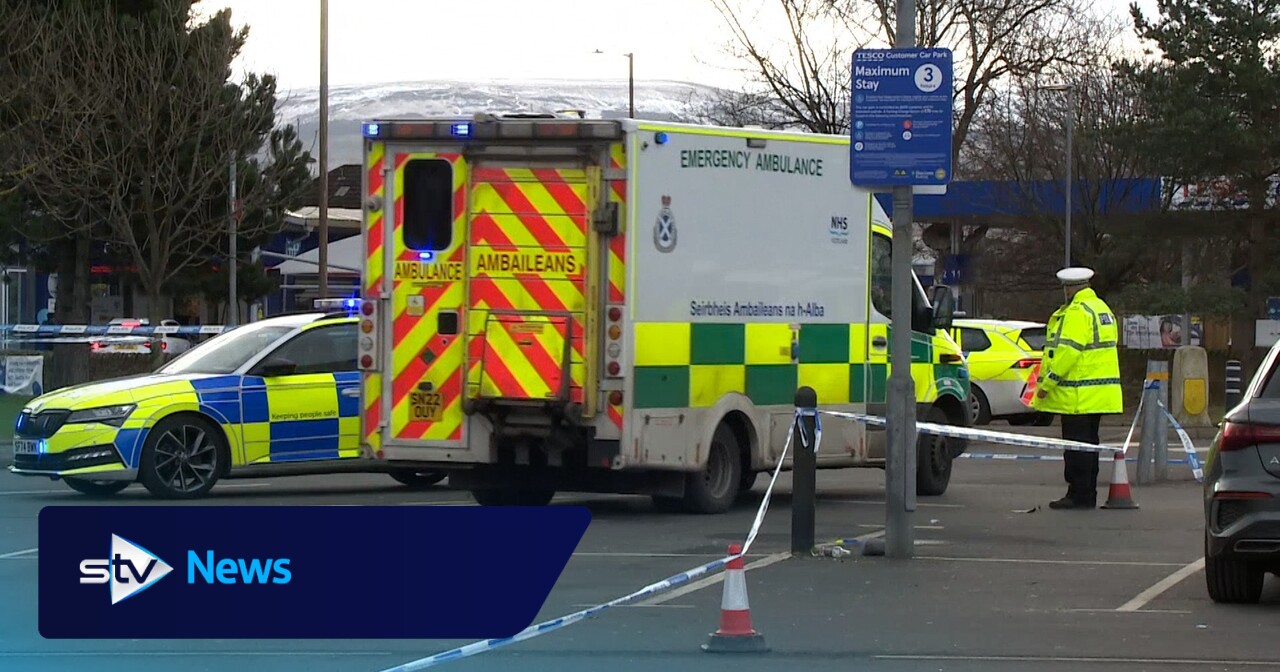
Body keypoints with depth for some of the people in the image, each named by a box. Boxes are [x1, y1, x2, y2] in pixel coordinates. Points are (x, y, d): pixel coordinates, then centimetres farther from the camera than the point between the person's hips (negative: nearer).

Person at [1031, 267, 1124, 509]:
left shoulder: (1077, 312, -14)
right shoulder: (1102, 309, 17)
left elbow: (1067, 351, -22)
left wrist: (1048, 383, -18)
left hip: (1078, 397, -10)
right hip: (1098, 395, 10)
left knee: (1076, 445, -7)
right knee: (1088, 444, 14)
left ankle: (1079, 496, -6)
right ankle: (1087, 496, 18)